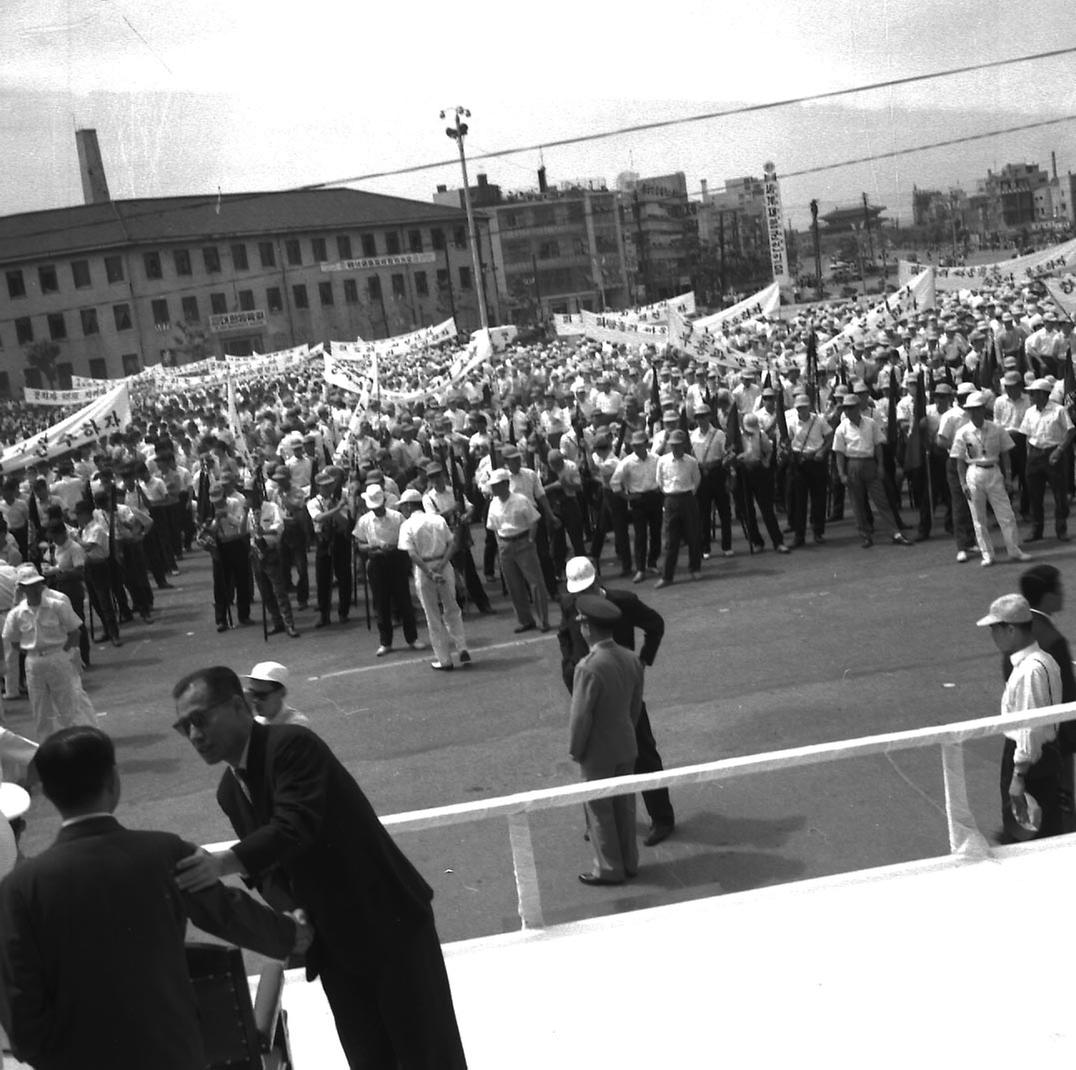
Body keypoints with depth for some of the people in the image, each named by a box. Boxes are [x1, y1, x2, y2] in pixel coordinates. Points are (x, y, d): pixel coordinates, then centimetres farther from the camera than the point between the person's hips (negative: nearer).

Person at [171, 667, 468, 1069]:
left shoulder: (293, 744, -17)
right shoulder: (229, 791, 8)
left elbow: (295, 825, -31)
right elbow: (267, 864, 10)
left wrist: (222, 864, -43)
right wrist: (288, 908, -11)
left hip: (390, 921, -7)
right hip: (332, 941, 7)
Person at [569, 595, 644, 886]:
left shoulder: (589, 668, -28)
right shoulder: (631, 659, -5)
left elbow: (581, 716, -22)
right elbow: (636, 704, 6)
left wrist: (574, 750, -8)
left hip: (598, 752, -7)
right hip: (626, 746, 7)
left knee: (599, 809, 9)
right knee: (624, 804, 19)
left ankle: (609, 869, 20)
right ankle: (629, 862, 31)